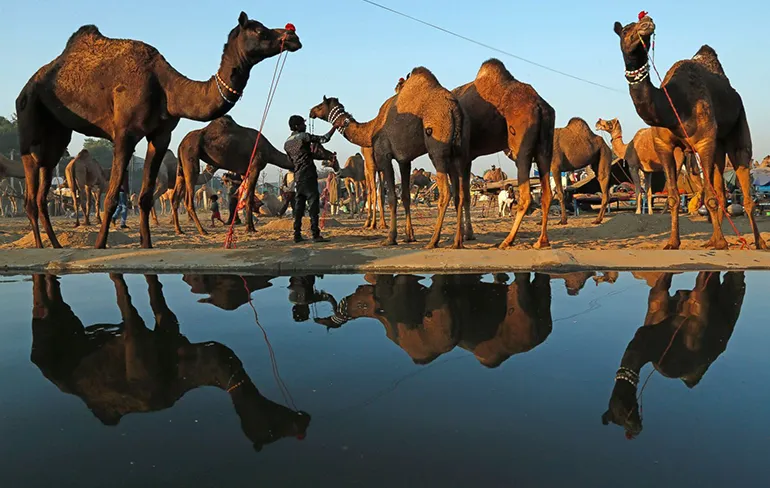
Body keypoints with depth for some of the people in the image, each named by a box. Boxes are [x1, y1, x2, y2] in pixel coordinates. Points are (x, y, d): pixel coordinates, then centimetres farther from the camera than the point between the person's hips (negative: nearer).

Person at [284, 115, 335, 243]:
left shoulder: (287, 143, 14)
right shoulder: (303, 136, -7)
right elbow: (323, 139, -10)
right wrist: (334, 127, 1)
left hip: (297, 177, 7)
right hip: (308, 176, -7)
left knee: (299, 207, 9)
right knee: (313, 205, -8)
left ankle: (297, 235, 9)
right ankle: (316, 234, -12)